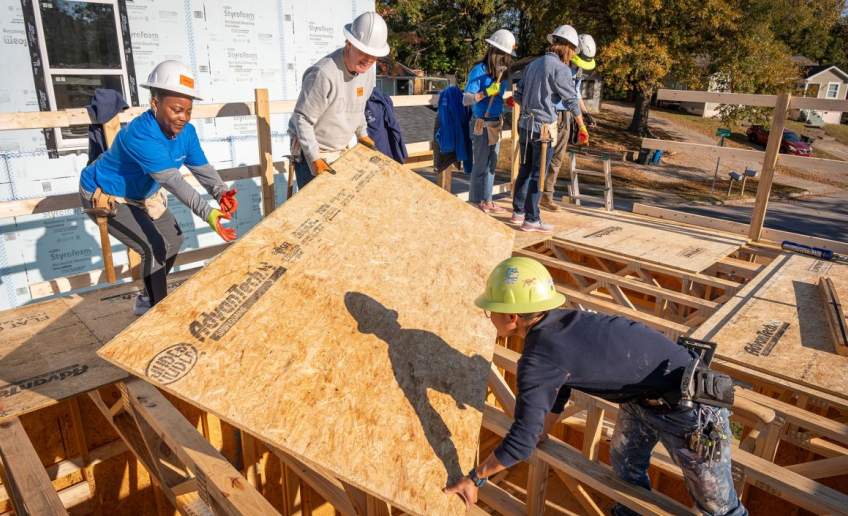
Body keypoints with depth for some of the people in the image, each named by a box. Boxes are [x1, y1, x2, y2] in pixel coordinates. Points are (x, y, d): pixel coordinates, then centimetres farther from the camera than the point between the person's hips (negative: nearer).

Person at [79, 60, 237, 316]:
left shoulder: (186, 131, -13)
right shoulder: (140, 135, -38)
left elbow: (202, 168, -17)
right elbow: (173, 181, -48)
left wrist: (221, 193, -38)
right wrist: (207, 213, -58)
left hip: (142, 195, 9)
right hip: (104, 197, -9)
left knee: (173, 239, 14)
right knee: (155, 248, -18)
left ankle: (147, 300, 32)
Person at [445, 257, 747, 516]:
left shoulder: (538, 359, -29)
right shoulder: (556, 323, -3)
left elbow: (522, 440, -24)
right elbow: (558, 390, 14)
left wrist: (474, 479, -8)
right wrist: (540, 436, 29)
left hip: (688, 405, -9)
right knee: (624, 462, 25)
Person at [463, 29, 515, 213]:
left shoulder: (502, 71, 6)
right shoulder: (479, 70, -14)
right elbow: (466, 99, -19)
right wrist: (486, 92, -26)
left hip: (496, 123, 8)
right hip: (482, 124, -7)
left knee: (491, 164, 13)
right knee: (480, 165, 0)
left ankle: (487, 201, 24)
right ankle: (477, 202, 12)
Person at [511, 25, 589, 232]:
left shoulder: (533, 64, 11)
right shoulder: (561, 69, -10)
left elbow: (518, 96, 13)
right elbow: (571, 101, -9)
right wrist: (582, 127, -1)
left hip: (525, 124, 7)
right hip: (543, 128, -7)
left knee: (525, 170, 16)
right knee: (538, 174, -1)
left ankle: (518, 212, 23)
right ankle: (531, 220, 4)